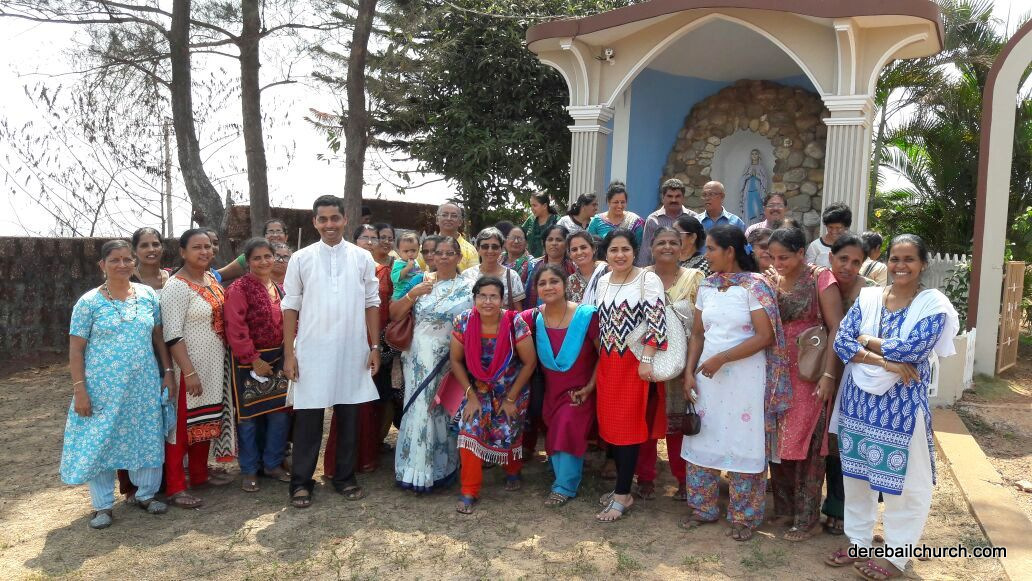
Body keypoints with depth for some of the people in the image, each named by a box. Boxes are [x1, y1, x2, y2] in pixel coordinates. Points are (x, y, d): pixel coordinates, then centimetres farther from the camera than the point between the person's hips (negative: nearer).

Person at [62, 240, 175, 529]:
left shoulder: (148, 295, 3)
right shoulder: (89, 302, -6)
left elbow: (158, 337, 8)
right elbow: (76, 349, -5)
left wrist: (168, 372, 2)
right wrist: (79, 389, -11)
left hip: (144, 384, 3)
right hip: (103, 386, -2)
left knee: (147, 440, 9)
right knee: (99, 443, 5)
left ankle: (146, 494, 27)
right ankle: (103, 505, 20)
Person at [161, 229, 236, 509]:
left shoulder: (212, 279, 9)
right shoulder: (176, 287, -15)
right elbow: (173, 335, -19)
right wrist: (189, 372, -23)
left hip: (214, 366, 8)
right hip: (189, 367, -8)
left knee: (206, 421, 17)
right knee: (182, 424, 0)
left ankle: (199, 473, 31)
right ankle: (175, 487, 8)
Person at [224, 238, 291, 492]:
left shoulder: (280, 287, 9)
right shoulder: (239, 288, -11)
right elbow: (235, 330, -16)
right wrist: (253, 360, -17)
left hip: (278, 360, 6)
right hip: (249, 362, -6)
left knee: (280, 412, 8)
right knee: (248, 416, 5)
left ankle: (273, 463, 24)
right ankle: (249, 470, 18)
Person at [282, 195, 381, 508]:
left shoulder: (362, 258, 3)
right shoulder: (301, 258, 1)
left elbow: (372, 304, 6)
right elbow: (291, 307, 1)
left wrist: (375, 346, 1)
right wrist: (289, 353, -3)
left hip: (352, 352, 1)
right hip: (312, 352, -1)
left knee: (349, 417, 10)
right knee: (308, 419, 5)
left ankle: (345, 477, 24)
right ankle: (301, 482, 17)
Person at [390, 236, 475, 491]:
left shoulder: (469, 288, 2)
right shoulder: (421, 282, 6)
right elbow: (394, 315, 2)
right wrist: (413, 293, -12)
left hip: (451, 363, -1)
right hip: (419, 360, 1)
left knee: (445, 412, 3)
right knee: (420, 410, 0)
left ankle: (441, 468, 18)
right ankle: (416, 469, 14)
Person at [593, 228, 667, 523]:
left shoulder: (648, 279, -9)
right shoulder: (602, 282, 10)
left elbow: (656, 321, -15)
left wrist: (646, 360, -21)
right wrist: (601, 355, 15)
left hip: (635, 362, -6)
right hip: (607, 362, 6)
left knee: (628, 426, -2)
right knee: (610, 424, 10)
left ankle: (623, 495, 7)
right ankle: (622, 485, 24)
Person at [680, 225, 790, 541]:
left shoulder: (754, 285, -10)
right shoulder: (706, 285, 7)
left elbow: (765, 337, -16)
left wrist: (721, 358, -17)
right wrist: (689, 371, 1)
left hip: (745, 377, -5)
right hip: (708, 375, 6)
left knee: (743, 445, 4)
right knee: (703, 441, 11)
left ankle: (744, 516, 21)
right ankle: (703, 508, 26)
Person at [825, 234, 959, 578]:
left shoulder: (933, 303, -7)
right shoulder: (868, 297, 3)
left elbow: (913, 348, -21)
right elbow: (841, 341, -7)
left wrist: (868, 341, -9)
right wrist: (885, 363, -19)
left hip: (903, 402, -4)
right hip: (860, 397, 4)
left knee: (903, 479, 5)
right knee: (857, 471, 13)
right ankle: (858, 541, 30)